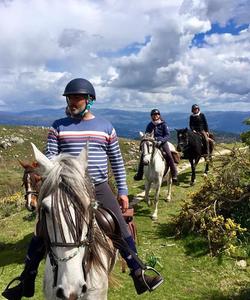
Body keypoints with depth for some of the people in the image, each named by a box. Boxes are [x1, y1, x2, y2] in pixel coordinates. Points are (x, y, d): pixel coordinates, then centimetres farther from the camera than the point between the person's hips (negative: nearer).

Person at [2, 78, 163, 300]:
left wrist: (123, 192, 5)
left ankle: (139, 277, 21)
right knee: (42, 234, 5)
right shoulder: (59, 126, 2)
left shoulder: (106, 127, 4)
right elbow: (50, 157, -1)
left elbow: (117, 162, 7)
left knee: (122, 233, 1)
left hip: (100, 189, 0)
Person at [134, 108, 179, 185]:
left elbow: (167, 135, -7)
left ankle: (174, 175, -11)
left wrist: (161, 141, -24)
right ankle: (139, 174, 3)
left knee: (169, 156, -22)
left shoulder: (163, 124, 0)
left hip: (162, 142, -3)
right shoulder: (150, 125, 9)